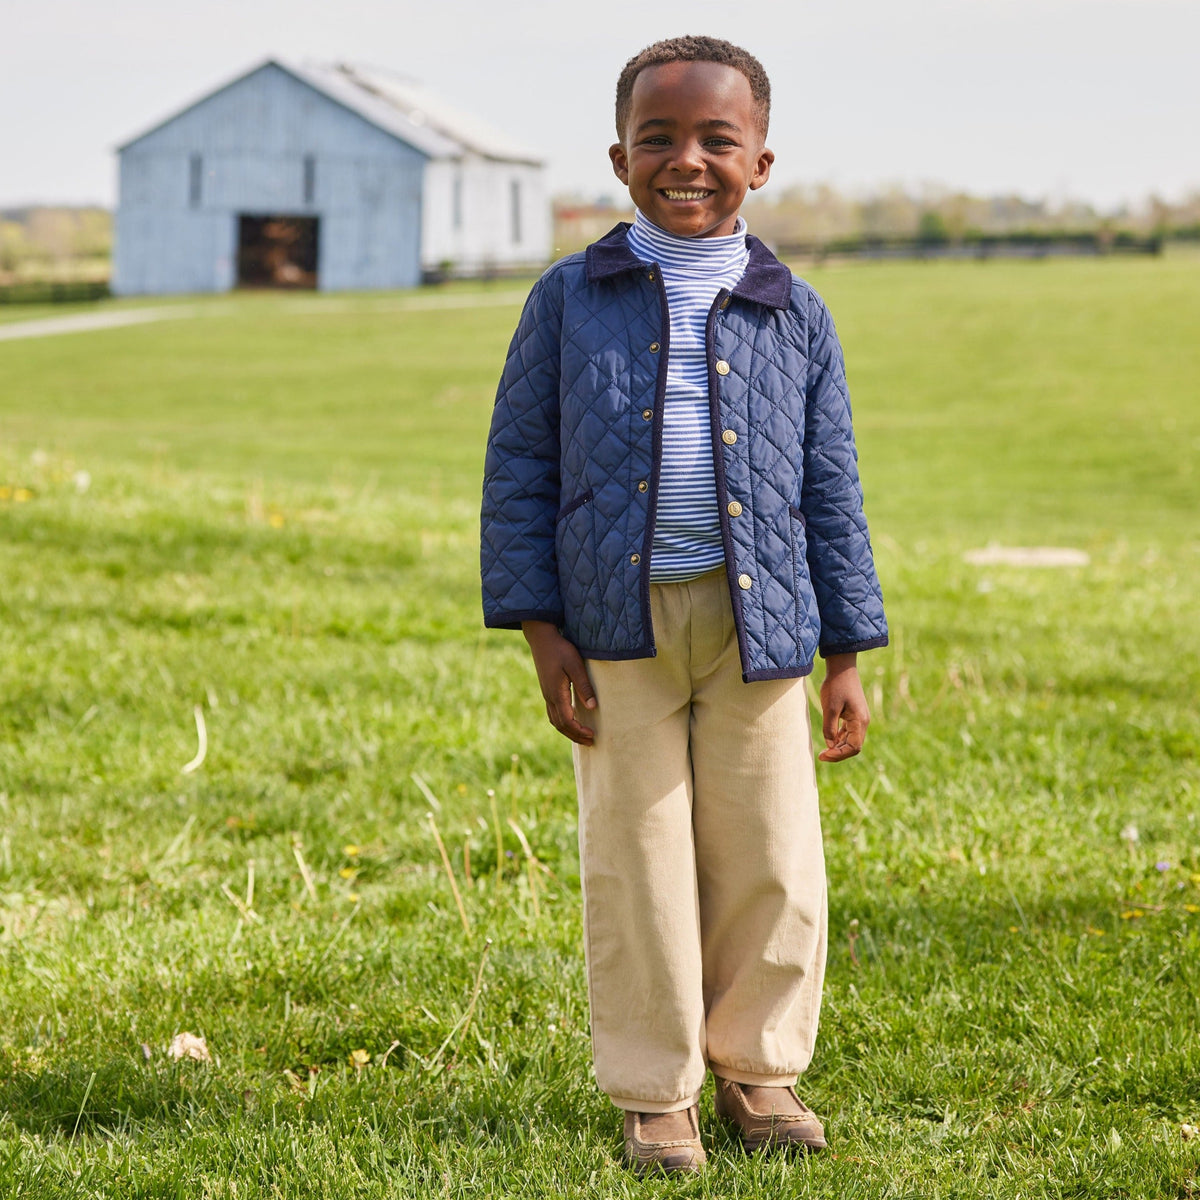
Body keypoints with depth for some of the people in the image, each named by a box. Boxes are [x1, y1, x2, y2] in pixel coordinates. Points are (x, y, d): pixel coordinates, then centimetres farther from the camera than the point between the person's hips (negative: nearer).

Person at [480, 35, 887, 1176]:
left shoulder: (794, 315, 6)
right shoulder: (571, 300, 3)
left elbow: (830, 493, 9)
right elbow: (520, 471, 4)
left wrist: (846, 658, 6)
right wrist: (542, 633, -3)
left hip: (756, 624, 1)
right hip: (619, 626, -1)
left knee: (770, 862, 5)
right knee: (638, 867, 4)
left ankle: (756, 1065, 26)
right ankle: (655, 1094, 18)